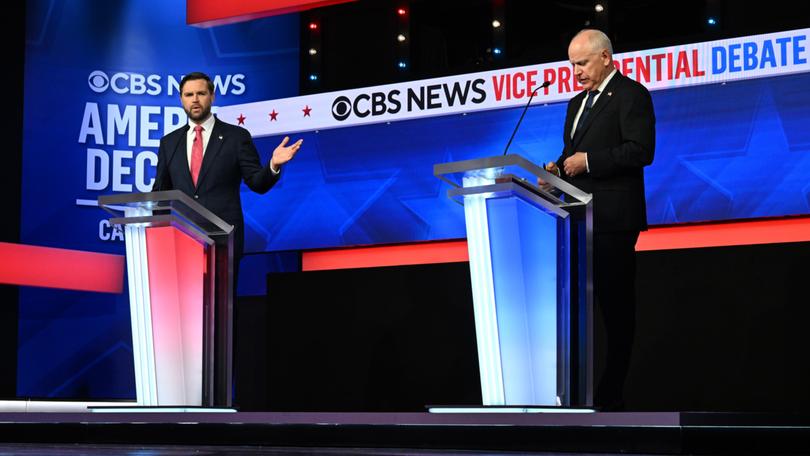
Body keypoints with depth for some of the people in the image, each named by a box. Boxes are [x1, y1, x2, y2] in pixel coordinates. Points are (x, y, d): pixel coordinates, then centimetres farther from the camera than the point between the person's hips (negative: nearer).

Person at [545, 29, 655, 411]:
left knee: (615, 304, -2)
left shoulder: (631, 95, -6)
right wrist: (559, 168, 4)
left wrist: (588, 161, -18)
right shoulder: (578, 102, 21)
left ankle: (611, 393, 4)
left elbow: (641, 150, -17)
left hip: (613, 218, -8)